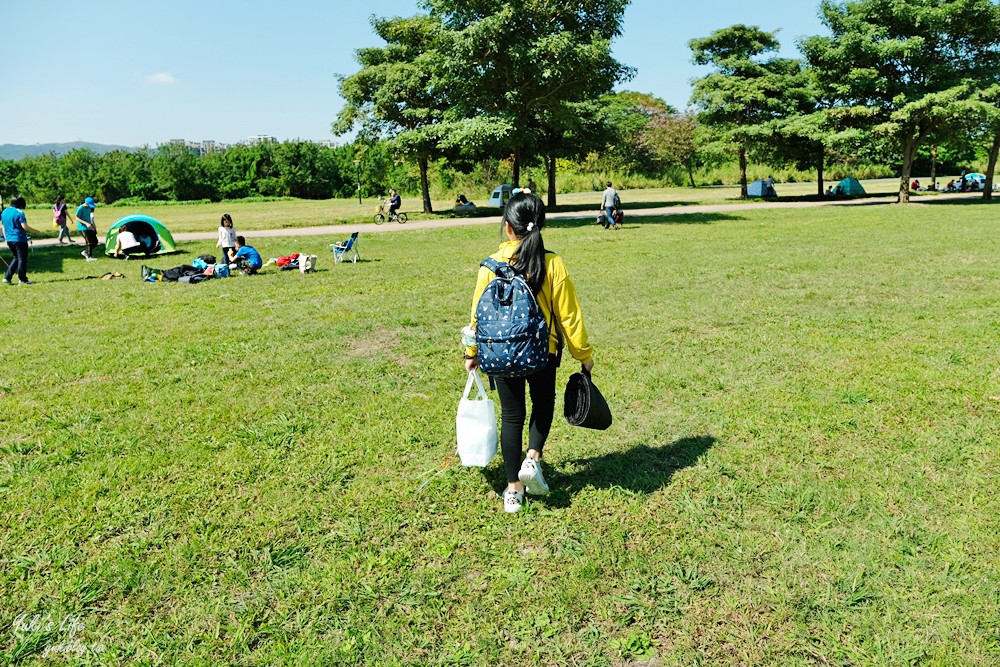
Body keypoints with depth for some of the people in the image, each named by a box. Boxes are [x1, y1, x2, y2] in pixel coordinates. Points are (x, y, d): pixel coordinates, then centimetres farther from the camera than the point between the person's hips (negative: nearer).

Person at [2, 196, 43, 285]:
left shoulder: (4, 212, 10)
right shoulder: (19, 212, -13)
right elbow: (25, 226, -18)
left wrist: (6, 238, 21)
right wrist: (36, 231, -8)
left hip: (9, 240, 8)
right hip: (19, 239, -8)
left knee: (16, 258, 19)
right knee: (22, 259, 2)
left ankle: (7, 277, 13)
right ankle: (23, 279, 7)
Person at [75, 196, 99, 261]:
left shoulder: (89, 208, 10)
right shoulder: (80, 208, -14)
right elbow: (77, 218, -15)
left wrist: (94, 226, 21)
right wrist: (86, 223, -24)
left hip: (89, 228, 8)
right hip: (83, 228, -8)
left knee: (95, 241, 5)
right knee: (89, 242, -11)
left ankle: (85, 252, 21)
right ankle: (89, 257, -3)